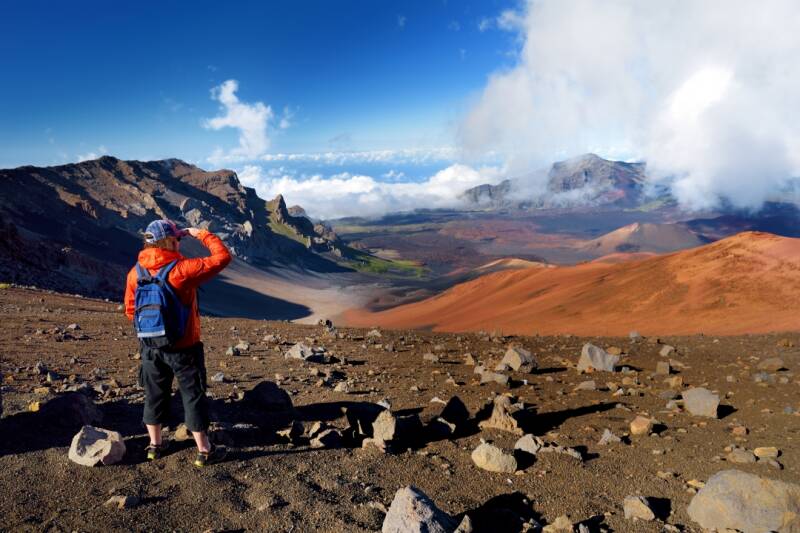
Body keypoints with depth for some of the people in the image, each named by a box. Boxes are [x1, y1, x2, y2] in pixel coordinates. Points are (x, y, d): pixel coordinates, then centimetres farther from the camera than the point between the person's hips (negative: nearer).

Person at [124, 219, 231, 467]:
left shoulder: (136, 272, -3)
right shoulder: (182, 269, -21)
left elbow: (130, 310, 7)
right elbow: (222, 257, -17)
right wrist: (201, 234, -5)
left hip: (150, 347, 5)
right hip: (183, 348, -5)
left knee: (155, 394, 19)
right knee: (193, 396, 6)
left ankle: (155, 444, 33)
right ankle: (204, 451, 14)